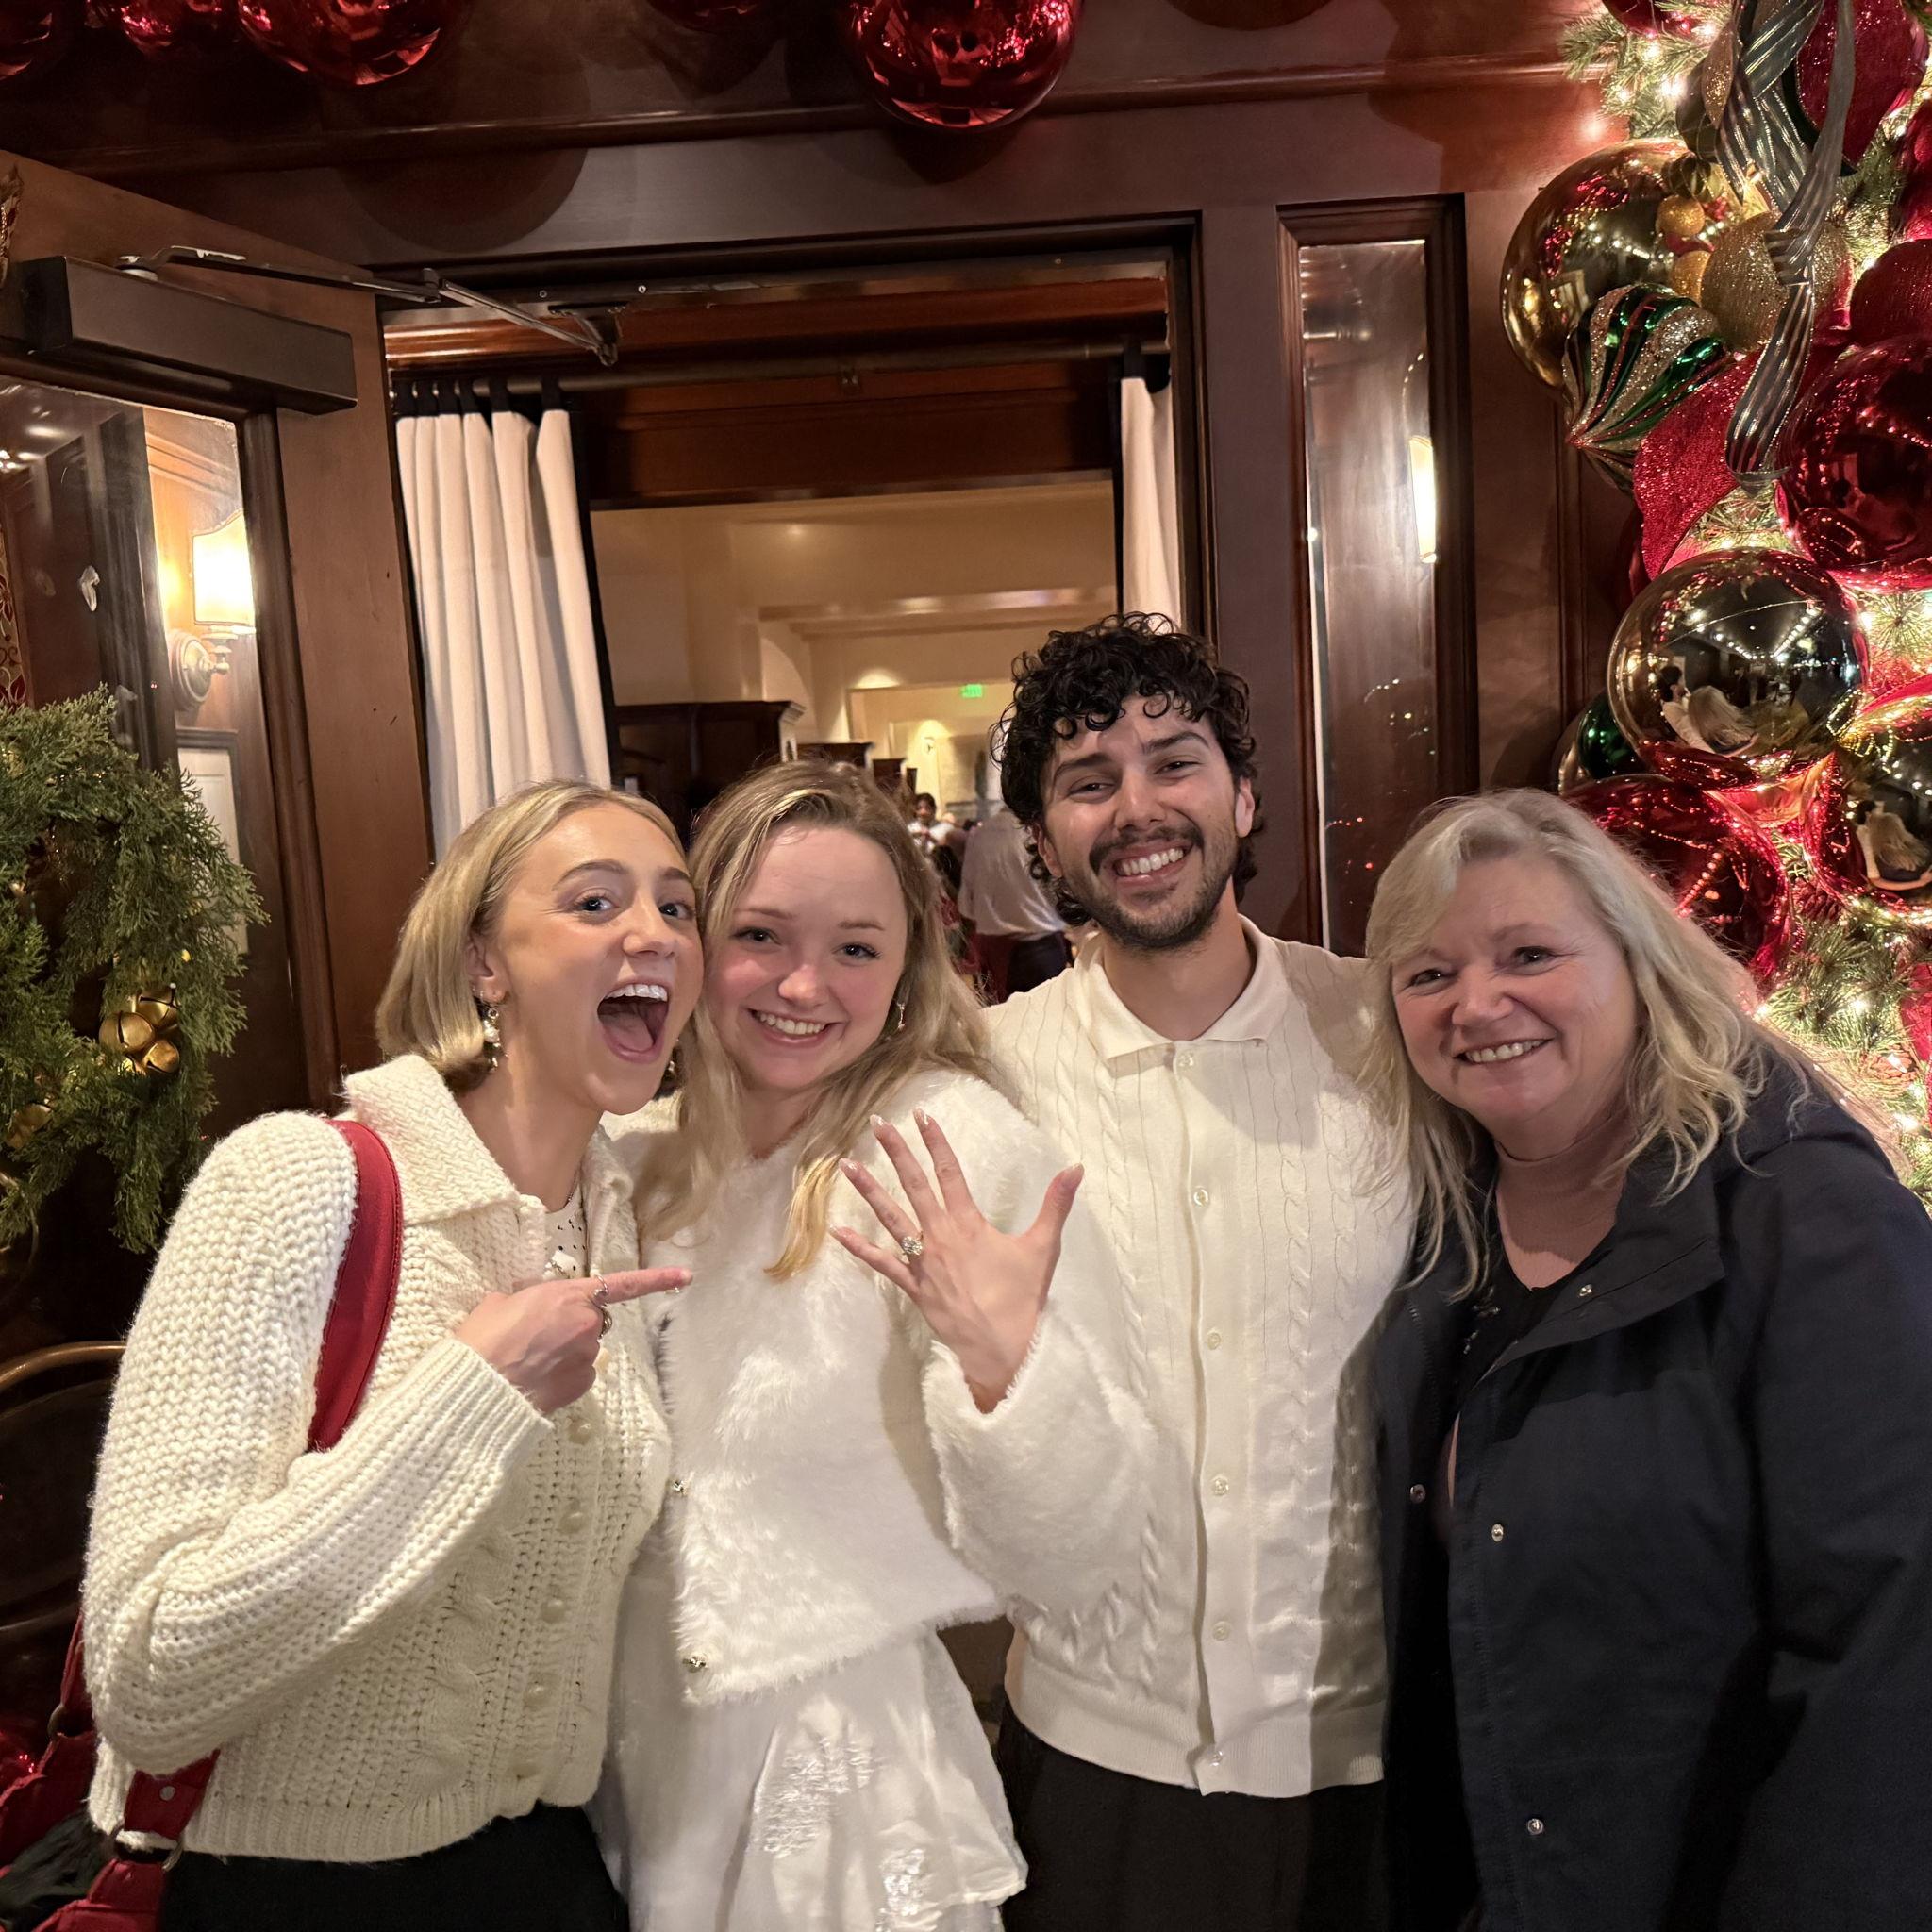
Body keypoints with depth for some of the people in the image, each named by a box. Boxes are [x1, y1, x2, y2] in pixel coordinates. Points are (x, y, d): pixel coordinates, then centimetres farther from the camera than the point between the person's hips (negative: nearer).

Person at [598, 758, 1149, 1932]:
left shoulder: (961, 1159, -19)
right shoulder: (647, 1156, -3)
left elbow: (1082, 1567, -21)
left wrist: (1006, 1363, -36)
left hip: (843, 1787, -5)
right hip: (638, 1765, 5)